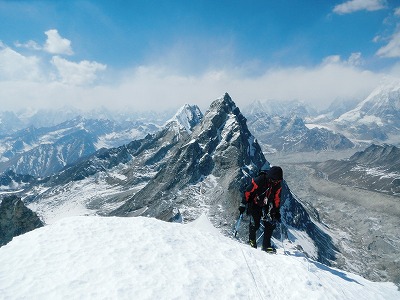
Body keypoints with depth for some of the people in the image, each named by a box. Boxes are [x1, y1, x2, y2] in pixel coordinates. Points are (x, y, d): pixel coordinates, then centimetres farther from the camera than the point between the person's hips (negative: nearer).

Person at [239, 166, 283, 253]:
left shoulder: (278, 185, -11)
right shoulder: (259, 181, -28)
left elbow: (277, 199, 3)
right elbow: (248, 191, -20)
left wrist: (277, 212, 4)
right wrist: (243, 205, -17)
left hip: (266, 206, 5)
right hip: (254, 204, -4)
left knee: (270, 225, -6)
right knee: (255, 224, -9)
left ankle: (266, 245, 8)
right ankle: (252, 240, 21)